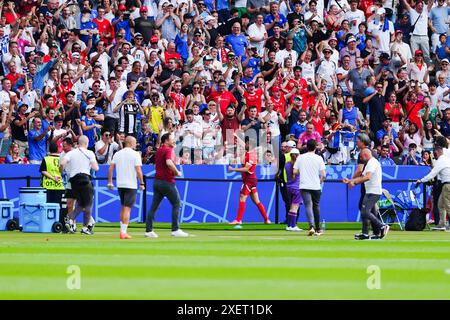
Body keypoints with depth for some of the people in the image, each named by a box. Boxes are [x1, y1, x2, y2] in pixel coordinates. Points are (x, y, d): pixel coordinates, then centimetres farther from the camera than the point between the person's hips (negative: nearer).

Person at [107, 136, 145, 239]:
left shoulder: (117, 154, 8)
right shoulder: (135, 154, -7)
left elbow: (110, 169, 5)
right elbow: (138, 170, -13)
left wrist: (110, 182, 10)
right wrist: (142, 183, -6)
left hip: (120, 184, 5)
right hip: (131, 185, -5)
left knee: (123, 207, 18)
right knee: (127, 208, -6)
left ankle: (122, 230, 20)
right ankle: (123, 232, -11)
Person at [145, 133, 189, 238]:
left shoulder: (159, 150, 15)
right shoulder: (168, 150, -12)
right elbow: (169, 162, -31)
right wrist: (177, 172, -17)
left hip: (157, 181, 8)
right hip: (167, 181, -8)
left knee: (154, 206, 6)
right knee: (176, 204, 3)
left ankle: (149, 230, 3)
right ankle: (175, 229, 0)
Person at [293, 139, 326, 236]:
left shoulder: (300, 157, 2)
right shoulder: (318, 158, -2)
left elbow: (295, 172, 2)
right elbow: (323, 174, -7)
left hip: (304, 186, 0)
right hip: (316, 186, 0)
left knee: (308, 205, -9)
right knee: (316, 206, 14)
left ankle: (312, 226, -30)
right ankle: (318, 229, 21)